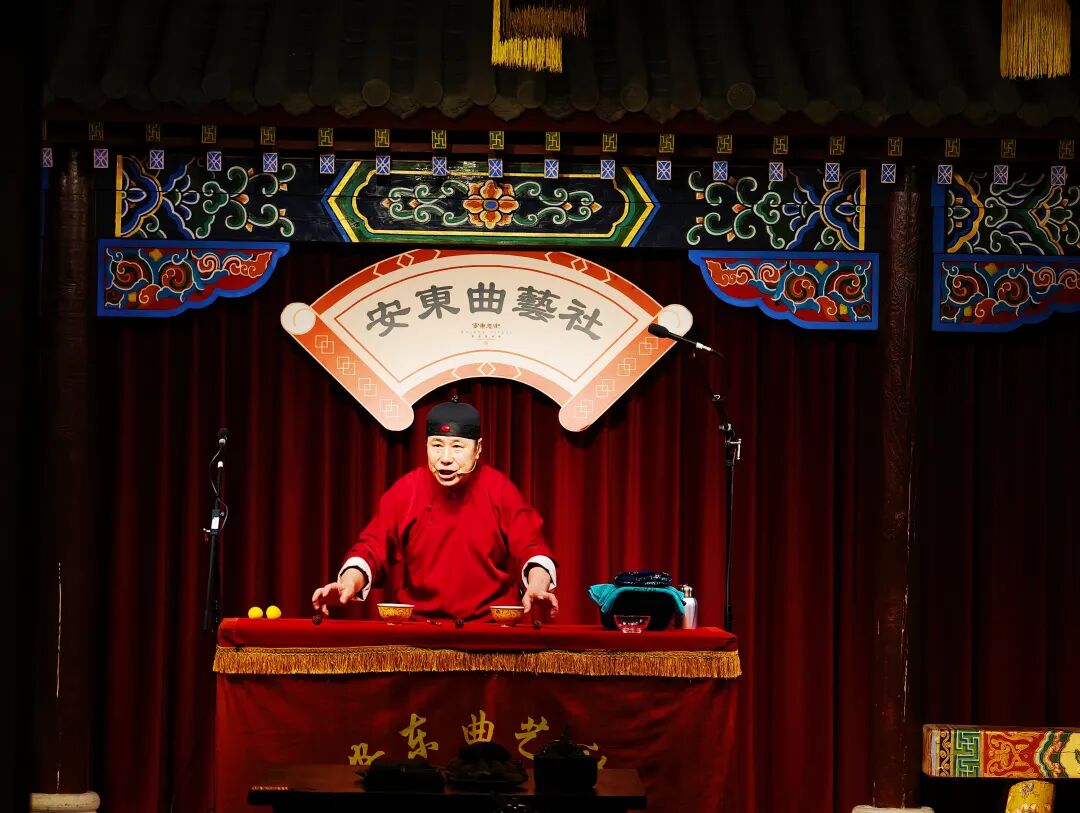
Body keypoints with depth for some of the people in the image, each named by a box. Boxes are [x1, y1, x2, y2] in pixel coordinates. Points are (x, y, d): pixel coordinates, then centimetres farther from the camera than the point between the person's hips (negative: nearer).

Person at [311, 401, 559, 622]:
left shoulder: (500, 490, 0)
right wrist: (349, 583, -16)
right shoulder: (405, 491, 3)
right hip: (418, 628, 0)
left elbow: (531, 548, -2)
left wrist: (537, 586, -23)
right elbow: (372, 548, 4)